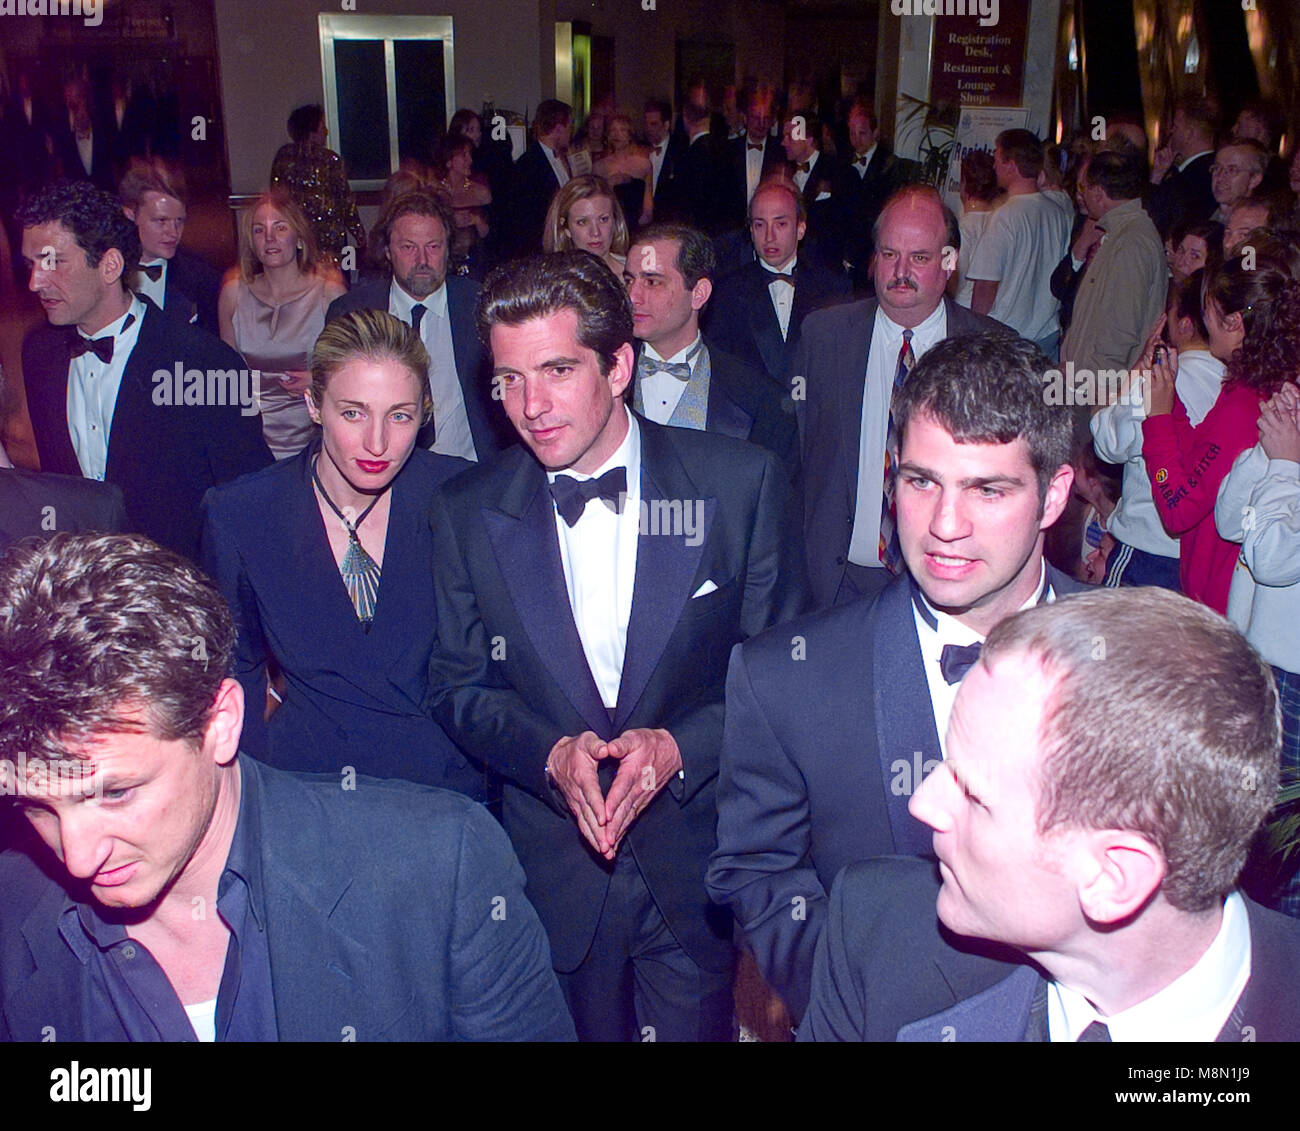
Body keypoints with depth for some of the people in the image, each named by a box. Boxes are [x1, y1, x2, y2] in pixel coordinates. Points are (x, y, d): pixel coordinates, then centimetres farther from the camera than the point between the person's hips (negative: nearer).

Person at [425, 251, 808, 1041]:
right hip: (553, 877, 2)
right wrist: (551, 754, -16)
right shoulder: (467, 514, -4)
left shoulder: (742, 483, -11)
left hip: (700, 869, -1)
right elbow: (458, 686, 2)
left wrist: (678, 747, -19)